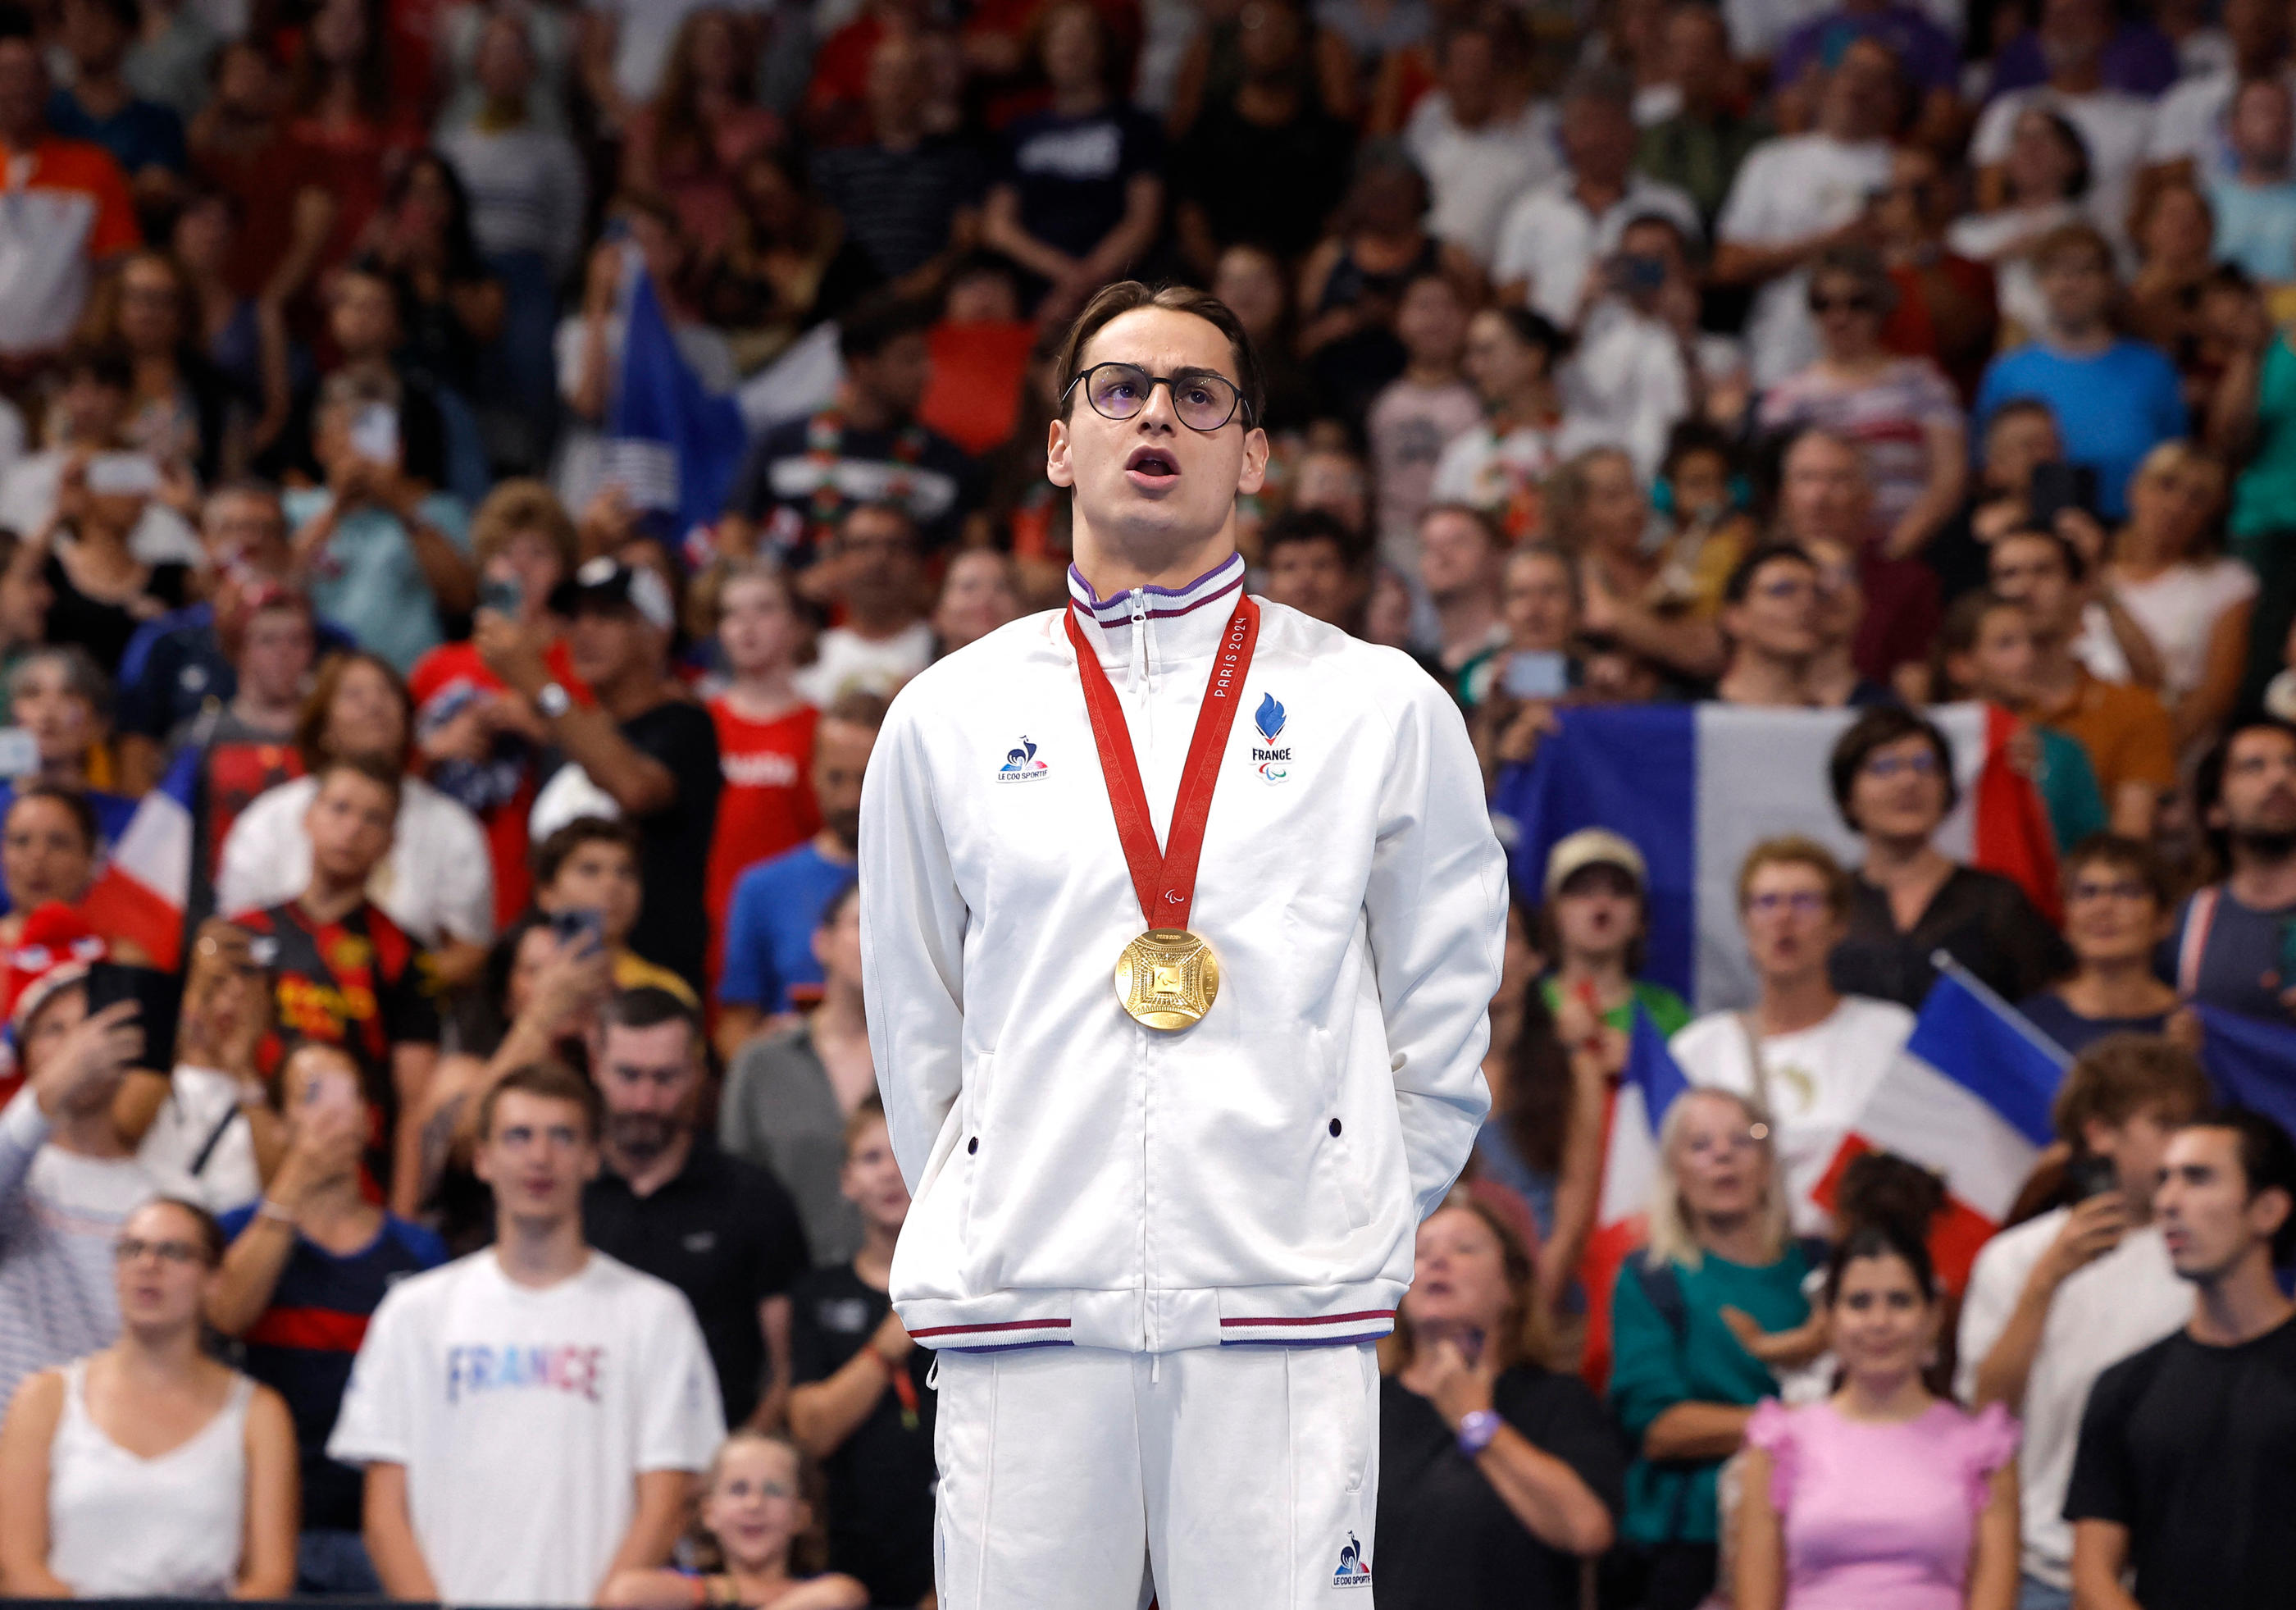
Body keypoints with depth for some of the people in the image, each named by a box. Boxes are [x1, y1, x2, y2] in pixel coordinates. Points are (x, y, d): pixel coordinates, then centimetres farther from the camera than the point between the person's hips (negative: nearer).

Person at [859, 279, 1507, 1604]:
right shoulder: (951, 716, 12)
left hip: (1281, 1316, -1)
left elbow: (1444, 1025, 13)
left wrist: (1351, 1232, 9)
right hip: (1025, 1317, 1)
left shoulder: (1378, 705, 9)